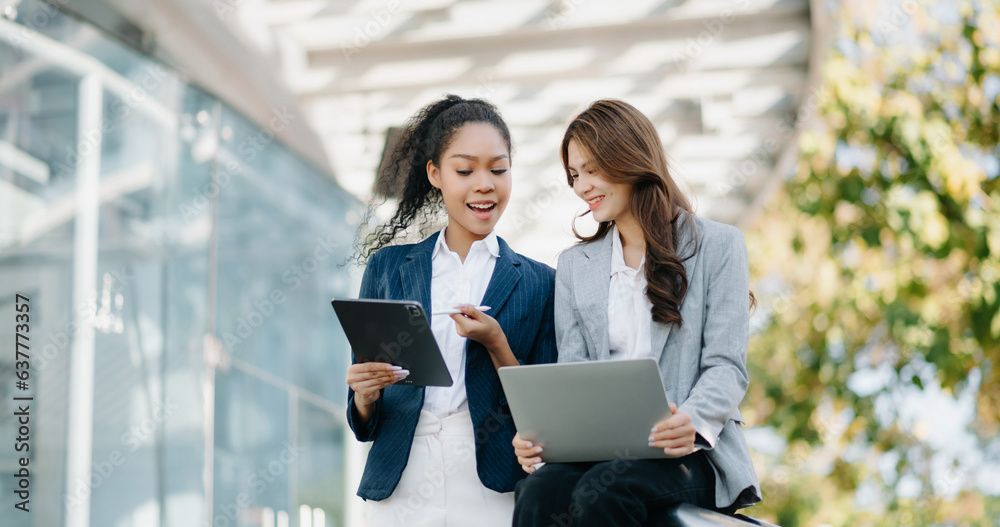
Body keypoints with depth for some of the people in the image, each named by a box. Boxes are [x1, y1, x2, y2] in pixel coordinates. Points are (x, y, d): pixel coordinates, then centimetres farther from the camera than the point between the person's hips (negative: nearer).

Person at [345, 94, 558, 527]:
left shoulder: (539, 283, 11)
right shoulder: (387, 268, 14)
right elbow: (364, 424, 13)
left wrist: (496, 345, -7)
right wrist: (366, 395, -8)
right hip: (400, 492, 1)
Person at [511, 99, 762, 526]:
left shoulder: (718, 245, 8)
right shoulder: (574, 266, 21)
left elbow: (726, 365, 0)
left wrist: (693, 422, -23)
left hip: (690, 453, -3)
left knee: (602, 490, -36)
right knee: (539, 492, -32)